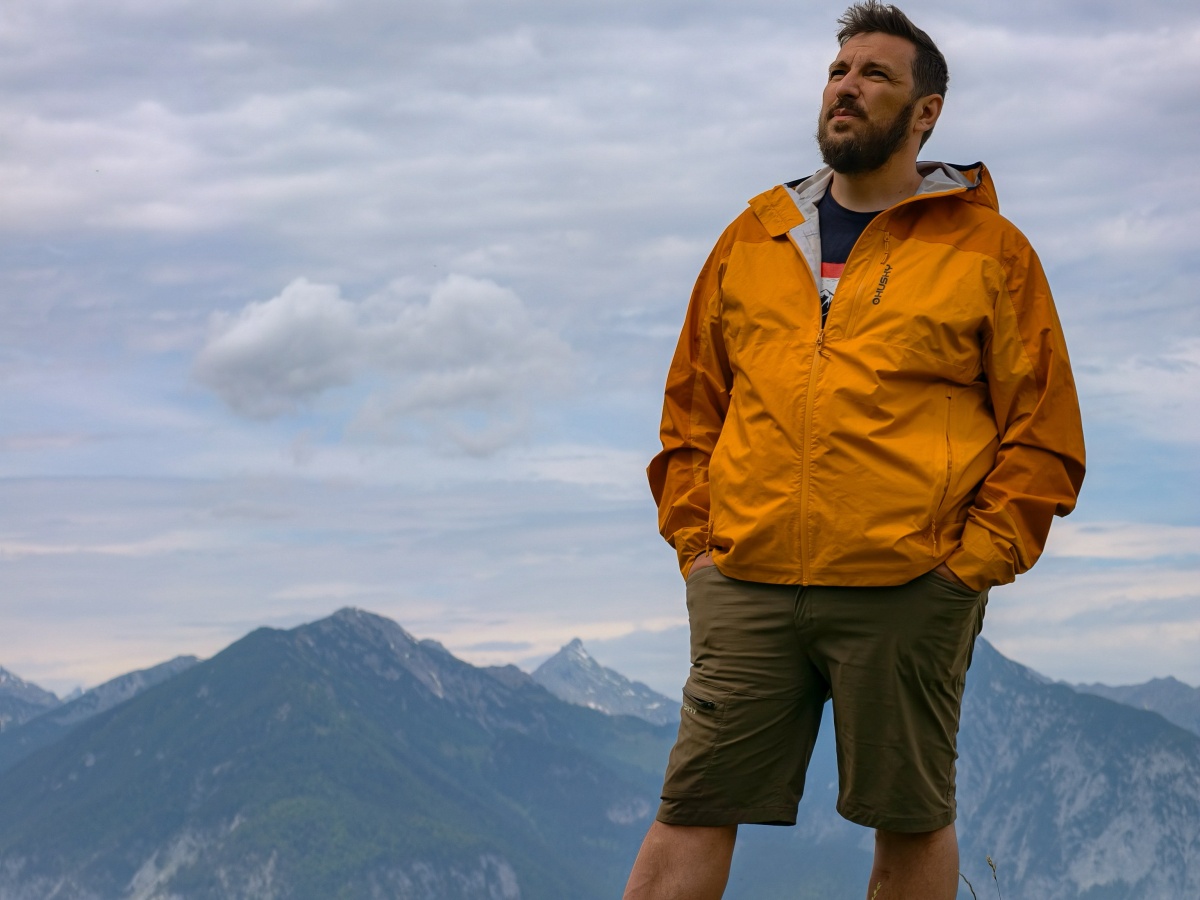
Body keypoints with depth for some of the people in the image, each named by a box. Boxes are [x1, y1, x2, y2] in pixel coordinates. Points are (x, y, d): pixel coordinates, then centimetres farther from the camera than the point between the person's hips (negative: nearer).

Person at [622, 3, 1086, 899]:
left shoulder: (989, 250, 5)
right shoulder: (752, 240, 15)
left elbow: (1045, 438, 3)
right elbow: (691, 412, 20)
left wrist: (970, 562, -6)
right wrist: (695, 543, 8)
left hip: (906, 595, -2)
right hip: (744, 588, 3)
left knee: (911, 818, 6)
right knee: (693, 809, -1)